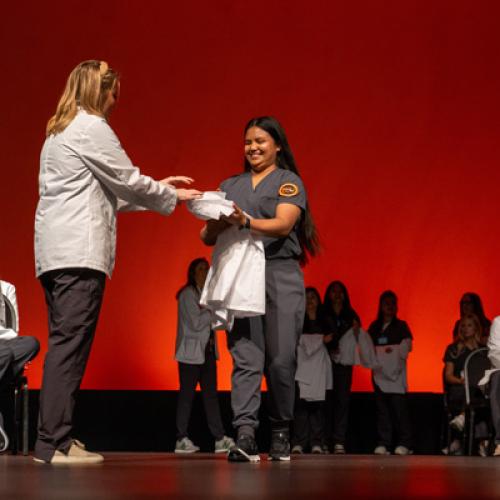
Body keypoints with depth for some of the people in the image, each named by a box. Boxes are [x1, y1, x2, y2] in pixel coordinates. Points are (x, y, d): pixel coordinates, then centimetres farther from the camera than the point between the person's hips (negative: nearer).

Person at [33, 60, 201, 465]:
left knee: (64, 344, 8)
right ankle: (54, 443, -15)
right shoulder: (91, 127, -5)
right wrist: (173, 196, 13)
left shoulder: (59, 131, 24)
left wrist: (156, 189, 29)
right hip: (79, 251, -10)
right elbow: (127, 181, -2)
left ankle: (54, 441, 7)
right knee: (70, 343, -12)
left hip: (54, 252, 10)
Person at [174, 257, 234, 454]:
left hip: (207, 351, 8)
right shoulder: (188, 294, -7)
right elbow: (196, 323, -15)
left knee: (210, 393, 3)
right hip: (191, 351, -8)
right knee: (187, 394, -5)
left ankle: (220, 439, -1)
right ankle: (182, 440, -3)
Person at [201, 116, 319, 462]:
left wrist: (246, 221, -27)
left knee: (281, 360, -4)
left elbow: (283, 225, -10)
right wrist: (216, 225, -10)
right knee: (245, 358, -8)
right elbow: (209, 238, 14)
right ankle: (245, 435, -16)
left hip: (280, 277, -3)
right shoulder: (230, 186, 20)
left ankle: (281, 433, 10)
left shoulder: (289, 182, 7)